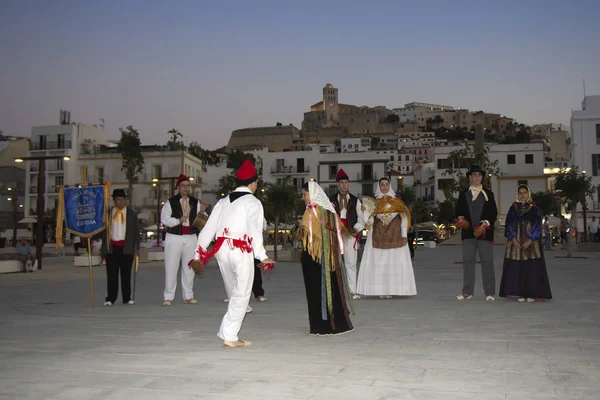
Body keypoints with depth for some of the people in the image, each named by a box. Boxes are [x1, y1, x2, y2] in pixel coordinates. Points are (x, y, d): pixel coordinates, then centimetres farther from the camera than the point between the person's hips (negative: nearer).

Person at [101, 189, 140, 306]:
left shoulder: (132, 214, 8)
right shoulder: (108, 213, 7)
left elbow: (136, 231, 7)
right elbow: (103, 230, 7)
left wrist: (136, 247, 0)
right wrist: (104, 246, -2)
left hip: (126, 247, 0)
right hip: (112, 247, 0)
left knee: (126, 274, 5)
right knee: (111, 274, 1)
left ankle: (127, 298, 12)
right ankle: (110, 299, 7)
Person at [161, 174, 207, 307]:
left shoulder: (196, 203, 8)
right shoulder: (170, 202, -2)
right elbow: (164, 219, -8)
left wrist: (202, 211, -14)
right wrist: (179, 220, -18)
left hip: (191, 238, 3)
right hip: (174, 238, -3)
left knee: (189, 268, 9)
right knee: (171, 267, -1)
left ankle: (188, 296, 18)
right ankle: (168, 297, 6)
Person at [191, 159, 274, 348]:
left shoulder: (223, 202, 15)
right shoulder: (253, 202, -3)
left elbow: (208, 229, 14)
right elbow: (255, 231, -16)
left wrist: (198, 255, 18)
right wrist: (262, 256, -19)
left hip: (221, 249, 6)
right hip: (241, 251, -6)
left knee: (233, 292, 19)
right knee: (241, 294, 3)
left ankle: (229, 332, 27)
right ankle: (230, 336, 1)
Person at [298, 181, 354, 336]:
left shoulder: (312, 210, -11)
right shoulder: (330, 208, 9)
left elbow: (305, 232, -16)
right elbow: (339, 228, 14)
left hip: (314, 255, -6)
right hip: (331, 255, 7)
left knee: (317, 290, 1)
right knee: (332, 287, 14)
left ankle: (321, 326, 4)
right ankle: (339, 322, 21)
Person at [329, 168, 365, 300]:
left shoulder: (355, 200, 12)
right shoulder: (330, 200, 10)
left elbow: (361, 217, 7)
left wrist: (356, 228, -9)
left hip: (351, 234, 0)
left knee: (351, 263, 0)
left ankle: (353, 291, 4)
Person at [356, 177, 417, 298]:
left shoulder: (397, 202, 9)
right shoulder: (374, 203, 10)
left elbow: (404, 218, 5)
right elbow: (370, 221, 5)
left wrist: (404, 235, -4)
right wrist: (365, 211, -13)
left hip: (394, 236, -1)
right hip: (378, 236, 1)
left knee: (394, 262, -5)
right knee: (378, 262, -6)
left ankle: (391, 290, -1)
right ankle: (380, 290, -2)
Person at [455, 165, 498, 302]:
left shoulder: (488, 194, 9)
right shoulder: (463, 194, 13)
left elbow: (494, 213, 4)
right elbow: (459, 211, 12)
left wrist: (486, 223, -12)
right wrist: (460, 218, -10)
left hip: (485, 233, -1)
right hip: (468, 232, 1)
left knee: (487, 262, -1)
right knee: (467, 262, 3)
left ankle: (490, 293, 3)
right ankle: (467, 292, 9)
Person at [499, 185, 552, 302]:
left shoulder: (534, 209, 5)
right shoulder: (513, 208, 9)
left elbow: (537, 225, -1)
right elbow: (509, 224, 5)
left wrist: (530, 240, -12)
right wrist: (513, 238, -10)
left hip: (531, 243, -2)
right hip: (516, 242, 2)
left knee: (531, 269, -4)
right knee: (517, 268, -1)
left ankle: (531, 294, 1)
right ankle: (520, 294, 4)